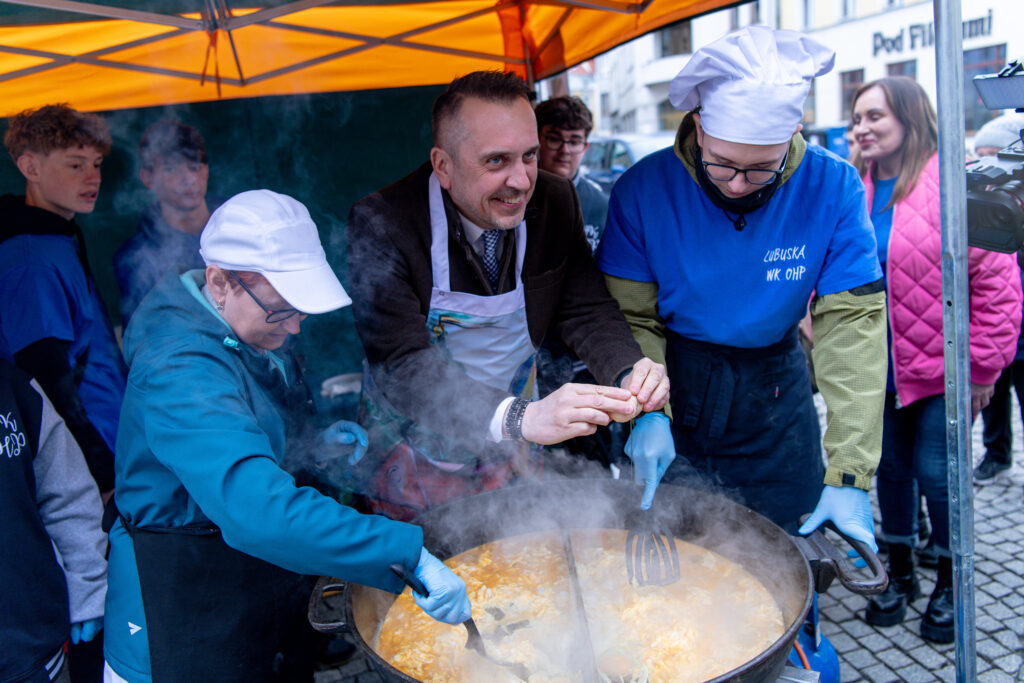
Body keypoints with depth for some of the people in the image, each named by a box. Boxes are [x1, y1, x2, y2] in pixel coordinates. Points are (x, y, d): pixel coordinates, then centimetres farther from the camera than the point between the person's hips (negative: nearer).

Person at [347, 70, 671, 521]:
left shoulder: (555, 201, -12)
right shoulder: (381, 225, -26)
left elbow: (587, 310, -8)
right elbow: (404, 363, -33)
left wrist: (630, 375, -30)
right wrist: (521, 417, -48)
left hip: (513, 449, 5)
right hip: (414, 447, -4)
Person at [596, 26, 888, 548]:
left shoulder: (833, 188, -15)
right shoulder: (643, 189, -16)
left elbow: (853, 326, -17)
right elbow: (630, 319, -12)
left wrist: (849, 476, -21)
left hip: (777, 396, 1)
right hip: (674, 385, 0)